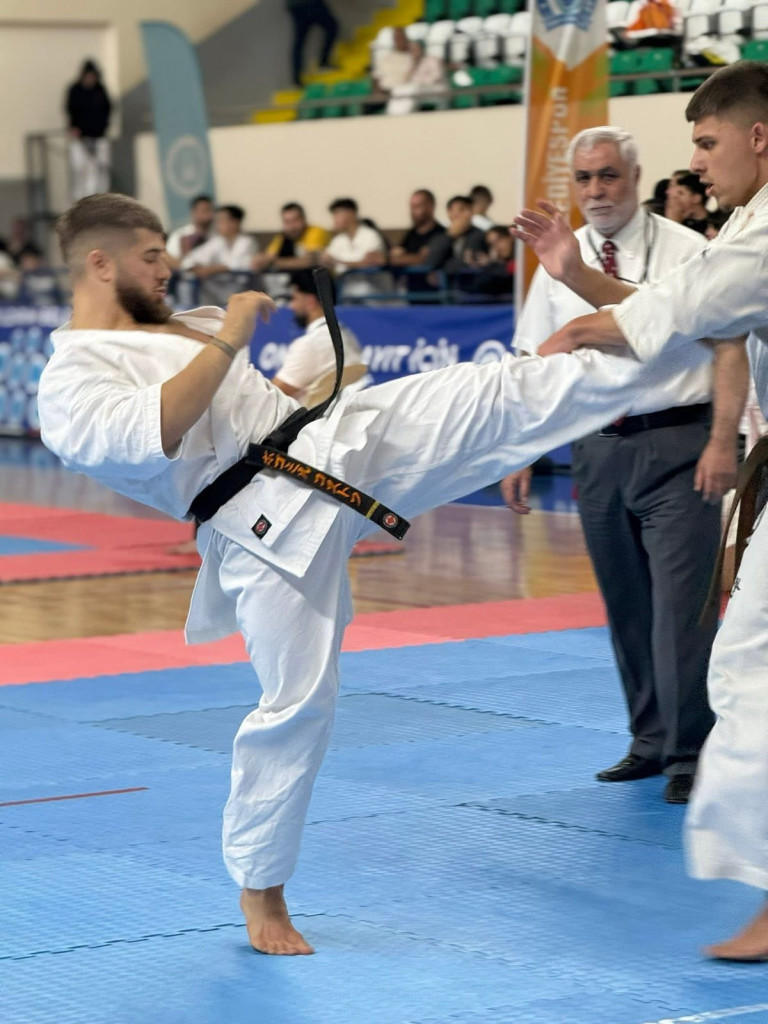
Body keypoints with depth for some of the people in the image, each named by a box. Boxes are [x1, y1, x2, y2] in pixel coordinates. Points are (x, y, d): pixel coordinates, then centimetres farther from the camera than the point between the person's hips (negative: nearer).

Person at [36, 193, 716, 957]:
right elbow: (152, 434, -27)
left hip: (339, 444, 7)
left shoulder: (169, 327, 17)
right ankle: (260, 893, 12)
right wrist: (228, 341, -22)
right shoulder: (70, 382, -10)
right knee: (297, 702, -6)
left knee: (503, 396, -2)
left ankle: (694, 346, -1)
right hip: (273, 526, -7)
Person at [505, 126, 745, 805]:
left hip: (678, 444, -4)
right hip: (600, 449, 5)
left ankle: (688, 751, 0)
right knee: (626, 606, 12)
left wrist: (722, 442, -15)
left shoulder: (686, 251, -4)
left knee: (681, 602, -8)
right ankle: (650, 740, 24)